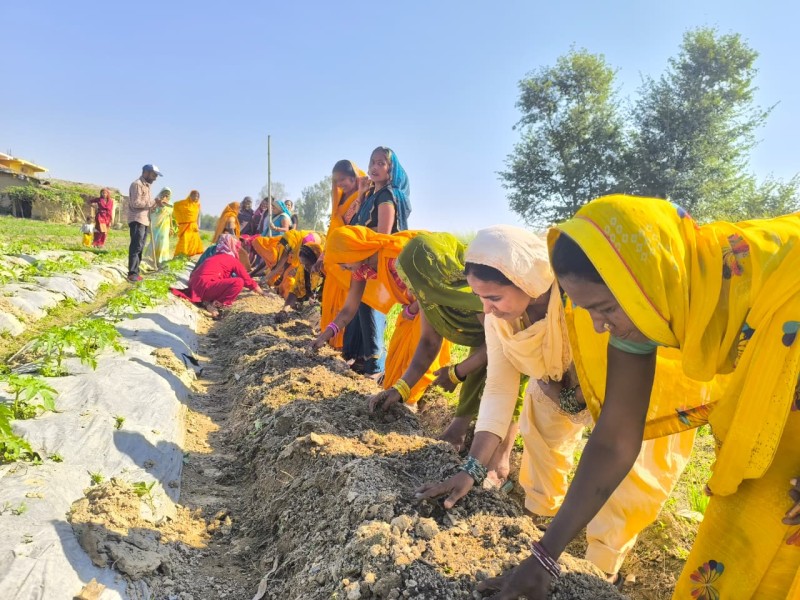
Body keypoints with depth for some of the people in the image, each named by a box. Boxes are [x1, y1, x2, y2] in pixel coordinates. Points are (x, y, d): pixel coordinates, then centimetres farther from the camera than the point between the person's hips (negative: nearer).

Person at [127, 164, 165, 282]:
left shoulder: (146, 186, 21)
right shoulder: (137, 184, -8)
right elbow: (136, 203, -17)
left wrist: (155, 204, 5)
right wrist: (153, 202, -16)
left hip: (145, 220, 10)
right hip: (137, 220, -9)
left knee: (140, 247, 10)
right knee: (136, 246, -13)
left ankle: (135, 272, 14)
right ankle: (132, 273, -14)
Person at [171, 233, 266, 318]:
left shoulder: (215, 257, 27)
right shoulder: (233, 260, 6)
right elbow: (248, 280, 8)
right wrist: (262, 293, 19)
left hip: (195, 285, 8)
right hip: (205, 286, -8)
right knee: (239, 282, -15)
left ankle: (207, 300, 6)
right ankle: (214, 304, -16)